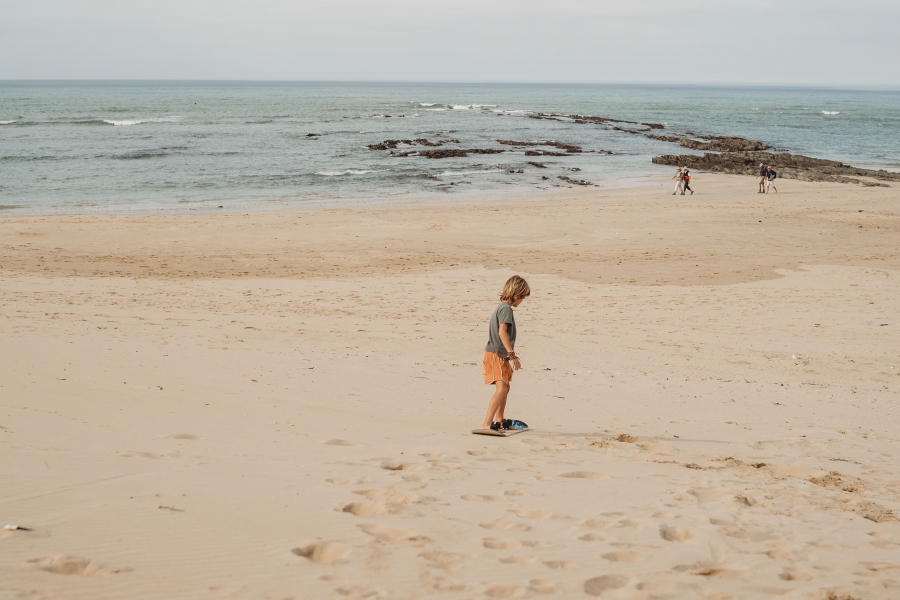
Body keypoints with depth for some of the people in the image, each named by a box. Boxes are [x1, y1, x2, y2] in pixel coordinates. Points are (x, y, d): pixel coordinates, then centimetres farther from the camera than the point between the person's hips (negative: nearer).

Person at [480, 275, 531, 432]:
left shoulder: (501, 307, 16)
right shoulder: (506, 308, -14)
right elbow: (502, 332, -25)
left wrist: (509, 355, 29)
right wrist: (512, 354, -28)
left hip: (500, 356, 11)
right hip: (496, 355, -11)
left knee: (504, 388, 24)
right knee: (501, 388, -21)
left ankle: (500, 421, 39)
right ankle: (486, 424, -30)